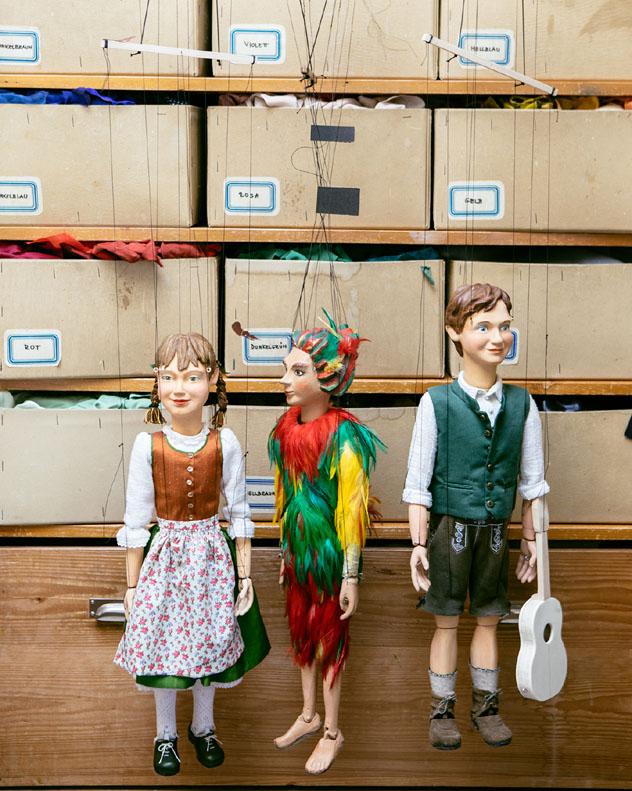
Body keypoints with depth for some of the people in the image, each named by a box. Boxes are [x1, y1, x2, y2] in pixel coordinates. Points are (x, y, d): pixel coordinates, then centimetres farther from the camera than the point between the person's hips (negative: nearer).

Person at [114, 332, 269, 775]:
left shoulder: (225, 443, -9)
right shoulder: (148, 445, -12)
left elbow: (239, 513, -1)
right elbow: (136, 520, -5)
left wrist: (245, 574, 0)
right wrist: (132, 583, -2)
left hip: (212, 554, 1)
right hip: (164, 553, 0)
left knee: (209, 640, 13)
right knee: (162, 642, 10)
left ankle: (204, 727, 37)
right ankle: (166, 734, 32)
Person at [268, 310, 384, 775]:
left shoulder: (343, 435, -21)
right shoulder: (288, 428, -1)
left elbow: (352, 509, -19)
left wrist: (351, 576, -17)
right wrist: (285, 550, 15)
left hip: (330, 553, -6)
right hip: (299, 549, 6)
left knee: (330, 638, 9)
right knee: (302, 632, 19)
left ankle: (332, 732, 26)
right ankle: (309, 715, 39)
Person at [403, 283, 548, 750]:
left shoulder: (522, 404, -1)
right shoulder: (437, 403, -10)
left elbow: (531, 481, 8)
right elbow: (418, 482, -6)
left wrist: (530, 539, 10)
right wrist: (418, 543, -8)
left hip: (496, 532, 3)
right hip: (450, 530, -2)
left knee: (488, 621, 14)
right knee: (447, 623, 9)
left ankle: (486, 706, 30)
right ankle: (443, 710, 24)